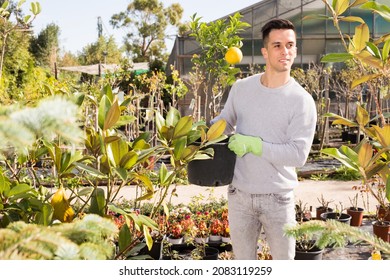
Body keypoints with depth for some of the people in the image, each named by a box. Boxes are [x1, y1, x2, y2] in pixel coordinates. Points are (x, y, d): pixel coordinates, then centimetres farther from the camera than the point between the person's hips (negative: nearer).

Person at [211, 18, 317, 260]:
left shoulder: (302, 100, -11)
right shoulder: (241, 88, 1)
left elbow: (299, 154, -17)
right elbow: (224, 121, 14)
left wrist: (254, 144, -22)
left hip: (278, 198, -3)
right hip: (239, 195, 3)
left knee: (284, 259, 14)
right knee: (243, 259, 18)